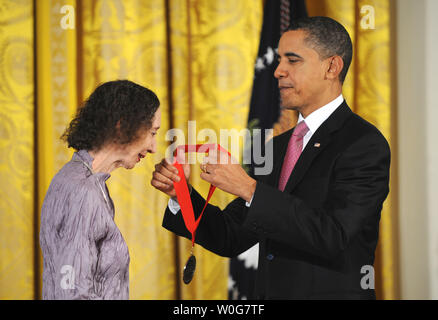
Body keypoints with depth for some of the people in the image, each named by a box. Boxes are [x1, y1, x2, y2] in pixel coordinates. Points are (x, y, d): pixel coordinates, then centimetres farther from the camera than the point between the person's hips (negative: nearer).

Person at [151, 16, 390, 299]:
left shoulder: (365, 143, -11)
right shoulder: (278, 147, 12)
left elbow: (333, 235, -23)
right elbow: (231, 238, 10)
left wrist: (249, 188, -25)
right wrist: (181, 193, -5)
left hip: (330, 294, -6)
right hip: (267, 292, 6)